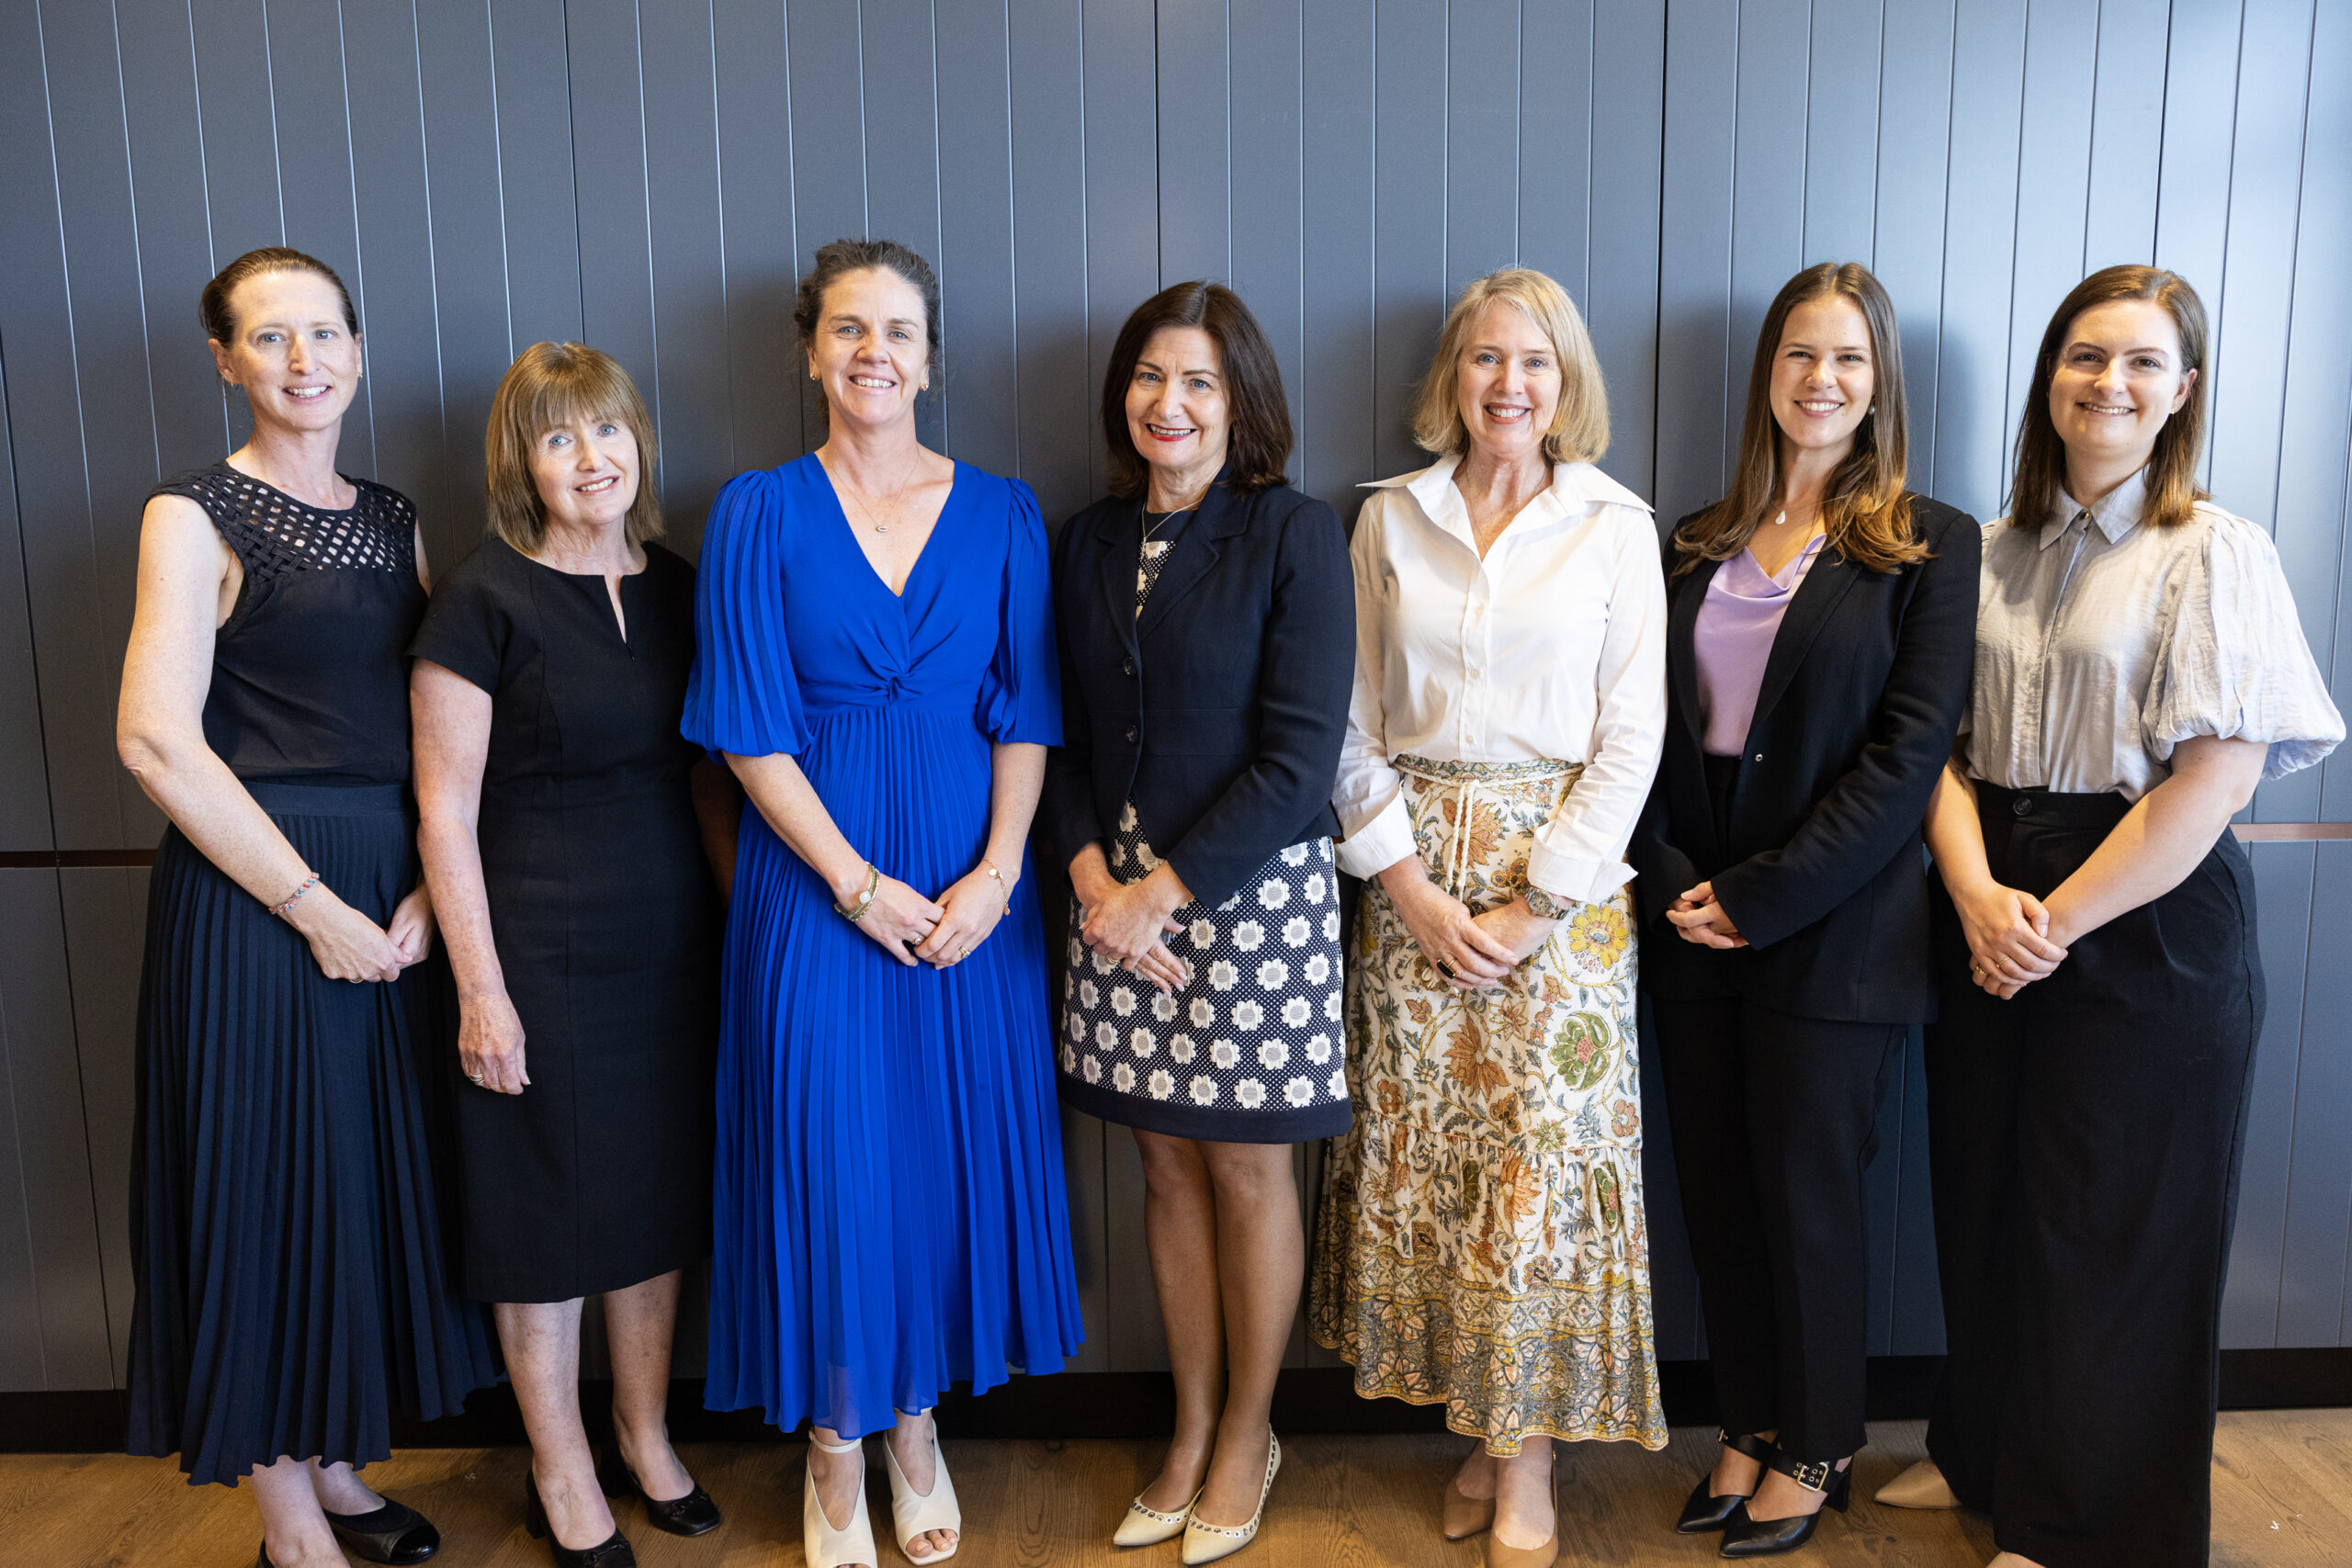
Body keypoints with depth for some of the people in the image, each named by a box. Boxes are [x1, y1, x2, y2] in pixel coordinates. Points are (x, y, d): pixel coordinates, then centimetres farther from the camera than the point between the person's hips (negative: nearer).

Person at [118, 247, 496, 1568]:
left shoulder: (395, 518, 12)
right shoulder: (198, 516, -5)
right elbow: (158, 741, -14)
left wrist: (432, 884, -4)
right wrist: (314, 904, -15)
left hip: (396, 895, 6)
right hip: (254, 889, -6)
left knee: (374, 1174, 13)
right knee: (269, 1176, 4)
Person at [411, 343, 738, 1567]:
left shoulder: (675, 589, 6)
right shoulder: (486, 597, -10)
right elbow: (444, 807, -10)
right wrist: (480, 987, -12)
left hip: (672, 939, 5)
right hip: (541, 947, -5)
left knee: (658, 1194, 15)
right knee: (548, 1204, 8)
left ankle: (644, 1434, 35)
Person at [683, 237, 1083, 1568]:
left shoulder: (1001, 514, 5)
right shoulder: (761, 513, 0)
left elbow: (1028, 711, 1)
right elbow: (750, 729, -6)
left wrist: (995, 873, -11)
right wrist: (859, 884, -12)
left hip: (974, 880, 2)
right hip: (817, 881, -2)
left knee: (957, 1141, 9)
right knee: (828, 1153, 4)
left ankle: (918, 1422, 31)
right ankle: (837, 1447, 26)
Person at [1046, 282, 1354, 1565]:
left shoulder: (1296, 536, -7)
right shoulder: (1087, 543, 8)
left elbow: (1300, 759, -13)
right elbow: (1061, 737, 8)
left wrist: (1164, 888, -14)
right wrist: (1095, 880, -8)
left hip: (1252, 891, -4)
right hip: (1118, 895, 4)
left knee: (1247, 1171, 8)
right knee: (1167, 1168, 13)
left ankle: (1248, 1437, 28)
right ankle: (1191, 1431, 30)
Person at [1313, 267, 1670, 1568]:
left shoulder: (1616, 527, 2)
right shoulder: (1390, 519, 7)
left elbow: (1632, 738, -2)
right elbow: (1352, 724, 5)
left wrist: (1537, 903, -9)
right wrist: (1406, 880, -6)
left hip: (1560, 882, -2)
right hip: (1411, 878, 2)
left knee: (1544, 1166, 0)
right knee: (1419, 1161, 5)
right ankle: (1474, 1427, 23)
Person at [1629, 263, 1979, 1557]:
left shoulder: (1928, 544, -3)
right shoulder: (1697, 545, 10)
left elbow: (1909, 748, -11)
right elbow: (1648, 726, 7)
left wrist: (1764, 894, -15)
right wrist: (1667, 877, -7)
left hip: (1833, 932, -4)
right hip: (1693, 922, 4)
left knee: (1808, 1192, 7)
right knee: (1715, 1188, 12)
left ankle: (1815, 1448, 28)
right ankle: (1749, 1425, 30)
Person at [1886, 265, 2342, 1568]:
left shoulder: (2214, 554, -8)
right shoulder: (1995, 552, 8)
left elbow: (2209, 782, -15)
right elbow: (1944, 745, 3)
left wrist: (2058, 920, -16)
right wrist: (1976, 893, -12)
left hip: (2146, 932, -5)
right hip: (1991, 920, 5)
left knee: (2108, 1229, 8)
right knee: (1983, 1203, 14)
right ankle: (1983, 1452, 37)